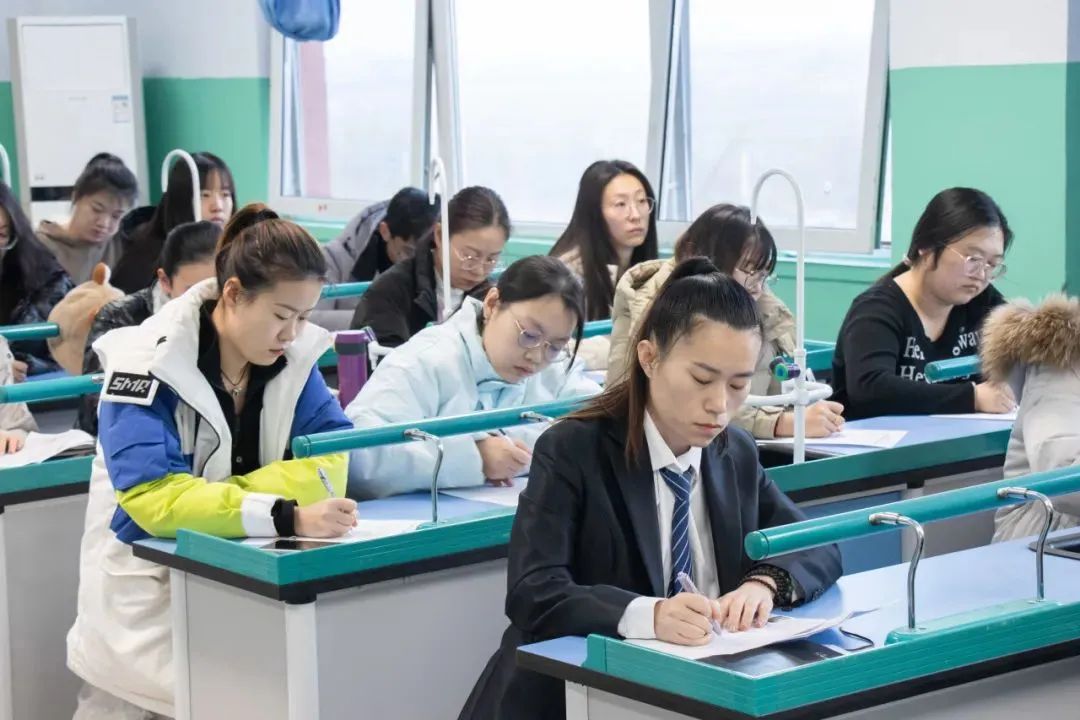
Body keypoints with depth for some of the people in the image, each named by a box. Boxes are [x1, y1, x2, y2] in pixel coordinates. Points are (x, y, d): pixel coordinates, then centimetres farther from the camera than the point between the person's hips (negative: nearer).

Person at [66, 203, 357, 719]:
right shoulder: (148, 364, -17)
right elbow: (153, 499, -27)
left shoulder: (294, 357, -2)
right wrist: (288, 517, -38)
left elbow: (333, 462, -10)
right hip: (149, 589, -4)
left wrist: (216, 500, -24)